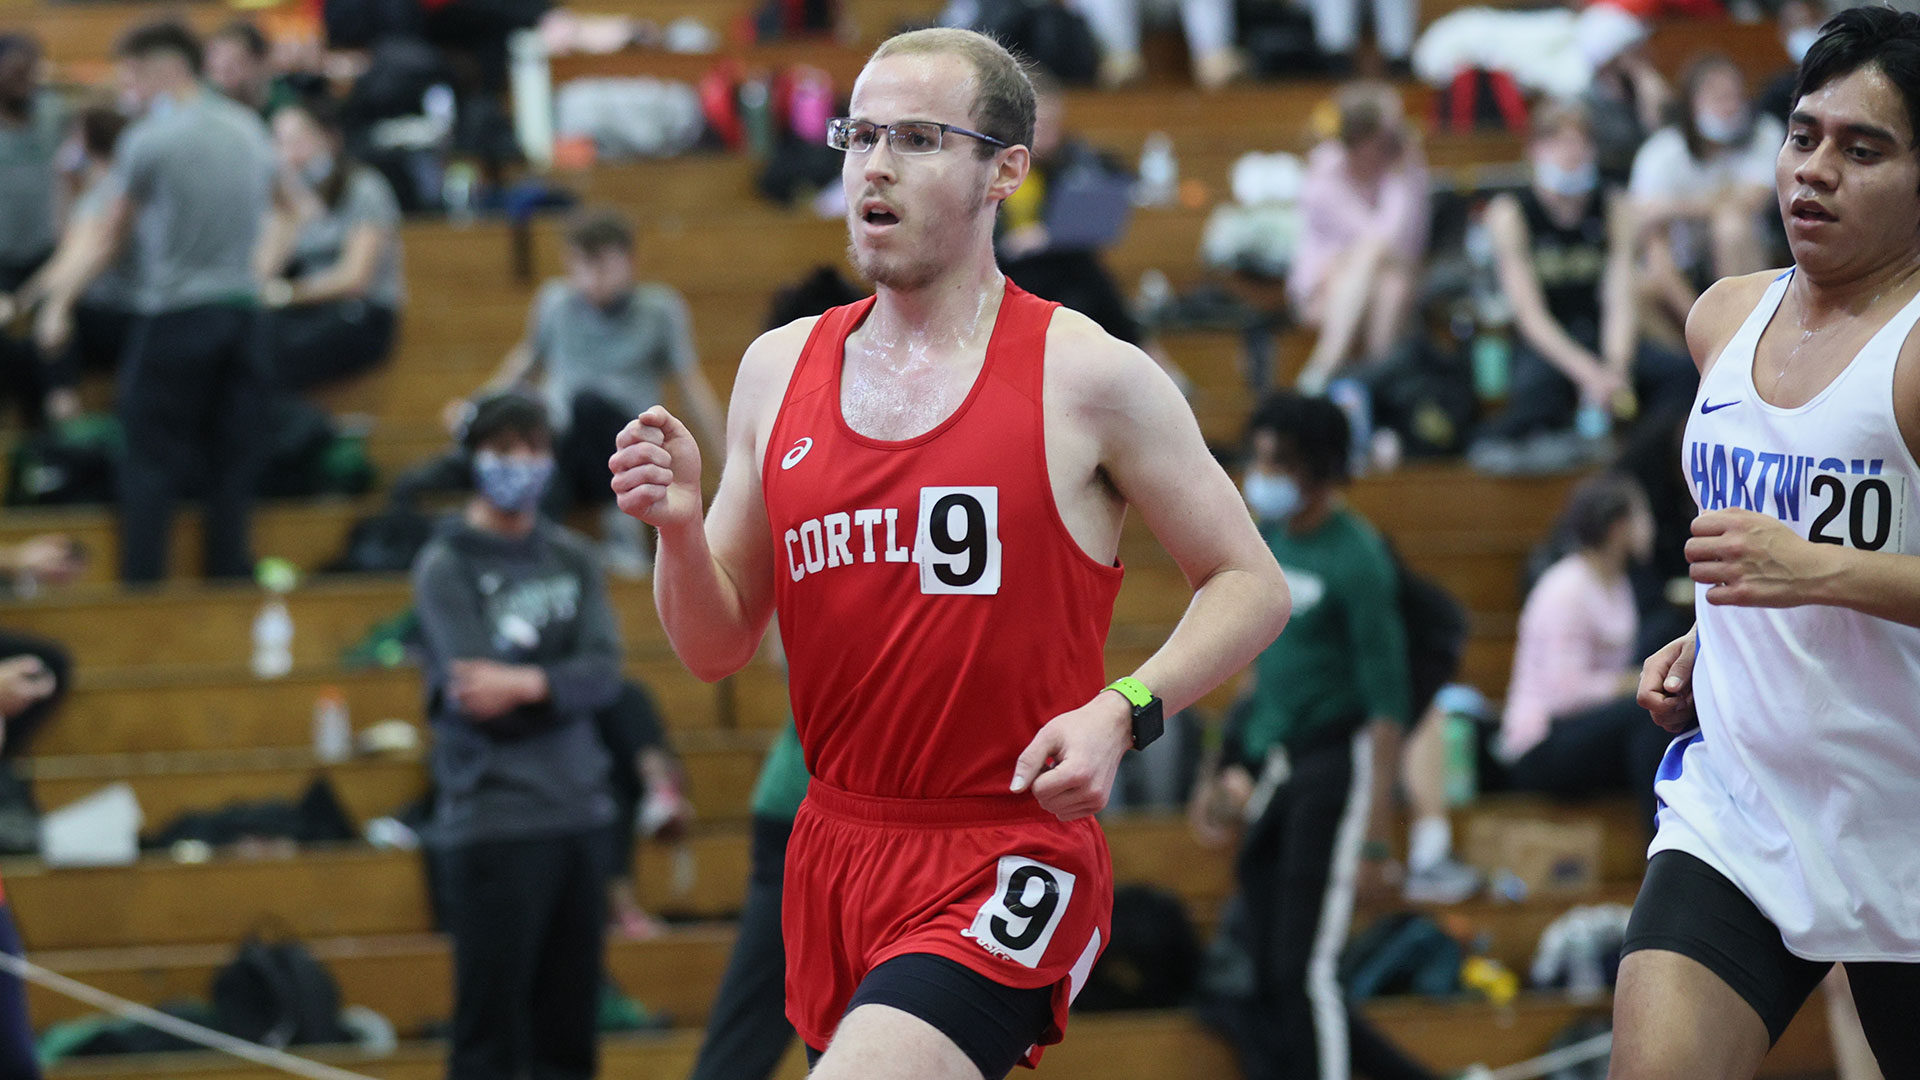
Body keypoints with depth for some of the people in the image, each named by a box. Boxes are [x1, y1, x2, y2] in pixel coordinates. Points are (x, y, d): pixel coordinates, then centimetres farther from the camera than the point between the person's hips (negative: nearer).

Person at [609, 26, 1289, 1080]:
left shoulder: (1089, 378, -6)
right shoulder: (779, 369, 8)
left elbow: (1250, 586, 0)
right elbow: (717, 648, 11)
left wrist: (1124, 711, -16)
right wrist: (678, 528, -9)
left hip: (1010, 865, -6)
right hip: (835, 856, 6)